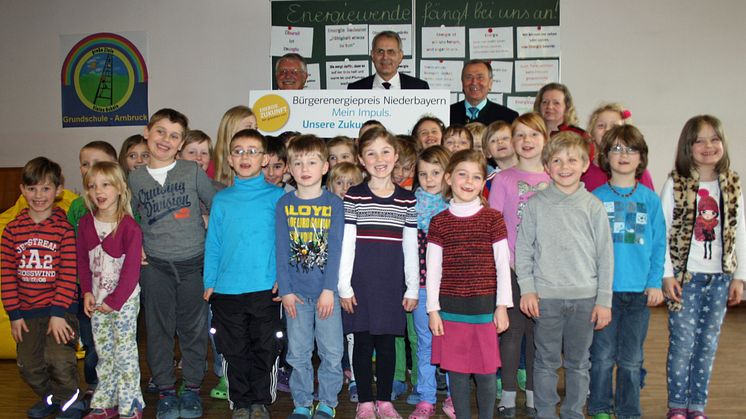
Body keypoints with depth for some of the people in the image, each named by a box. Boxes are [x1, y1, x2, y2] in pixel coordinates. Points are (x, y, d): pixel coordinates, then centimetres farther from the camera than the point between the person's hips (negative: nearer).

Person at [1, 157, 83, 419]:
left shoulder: (65, 227, -9)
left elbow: (69, 273, -12)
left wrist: (58, 313, -16)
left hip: (60, 307, -5)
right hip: (27, 310, 5)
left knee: (58, 358, -17)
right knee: (28, 365, 11)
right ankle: (50, 397, 39)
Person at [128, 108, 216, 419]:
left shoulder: (193, 171, -3)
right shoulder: (135, 178, 3)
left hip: (193, 262, -1)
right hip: (154, 265, 2)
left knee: (193, 327, 8)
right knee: (159, 328, 9)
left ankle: (192, 388, 23)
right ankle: (165, 390, 23)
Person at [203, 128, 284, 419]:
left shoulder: (277, 196, -1)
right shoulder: (221, 199, 6)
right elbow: (213, 243, 8)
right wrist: (209, 282, 4)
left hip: (265, 288, -2)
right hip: (227, 289, 2)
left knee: (265, 348, 9)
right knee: (234, 351, 11)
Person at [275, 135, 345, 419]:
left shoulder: (334, 203, -2)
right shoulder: (284, 204, 2)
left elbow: (335, 249, -6)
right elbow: (282, 250, 1)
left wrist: (329, 289, -12)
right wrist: (285, 290, -4)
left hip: (326, 291, -1)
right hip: (296, 292, 1)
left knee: (332, 351, 5)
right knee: (298, 353, 9)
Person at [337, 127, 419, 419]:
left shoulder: (407, 200, 6)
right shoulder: (353, 197, -1)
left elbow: (410, 247, 7)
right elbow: (346, 244, -3)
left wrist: (412, 288, 4)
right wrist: (344, 286, -7)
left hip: (392, 282, 2)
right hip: (361, 281, -1)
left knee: (387, 342, 9)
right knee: (363, 342, 5)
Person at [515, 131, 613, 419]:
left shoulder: (593, 206, 2)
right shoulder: (536, 204, 0)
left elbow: (605, 255, 3)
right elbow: (523, 248, 2)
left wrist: (604, 300, 0)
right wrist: (526, 289, -5)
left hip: (584, 298, 1)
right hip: (545, 297, -1)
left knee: (579, 362, 12)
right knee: (546, 361, 8)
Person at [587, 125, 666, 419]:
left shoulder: (650, 199, 4)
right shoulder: (596, 197, 0)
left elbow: (659, 244, 5)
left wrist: (655, 282, -3)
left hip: (639, 290, 1)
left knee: (632, 358, 12)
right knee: (603, 355, 7)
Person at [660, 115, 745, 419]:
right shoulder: (676, 183, -5)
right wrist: (667, 274, -9)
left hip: (720, 277, 3)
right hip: (685, 276, -3)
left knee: (708, 343, 9)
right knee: (682, 343, 1)